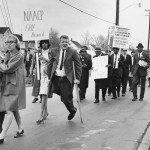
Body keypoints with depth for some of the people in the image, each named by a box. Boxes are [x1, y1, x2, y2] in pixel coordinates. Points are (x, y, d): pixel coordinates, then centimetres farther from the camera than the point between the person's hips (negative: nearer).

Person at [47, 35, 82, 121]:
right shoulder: (54, 51, 6)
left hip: (67, 79, -3)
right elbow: (50, 65, 11)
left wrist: (78, 78, -7)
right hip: (56, 78, 3)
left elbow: (78, 66, -1)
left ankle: (72, 110, 31)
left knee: (66, 98, 0)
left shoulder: (73, 52, -3)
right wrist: (49, 77, 6)